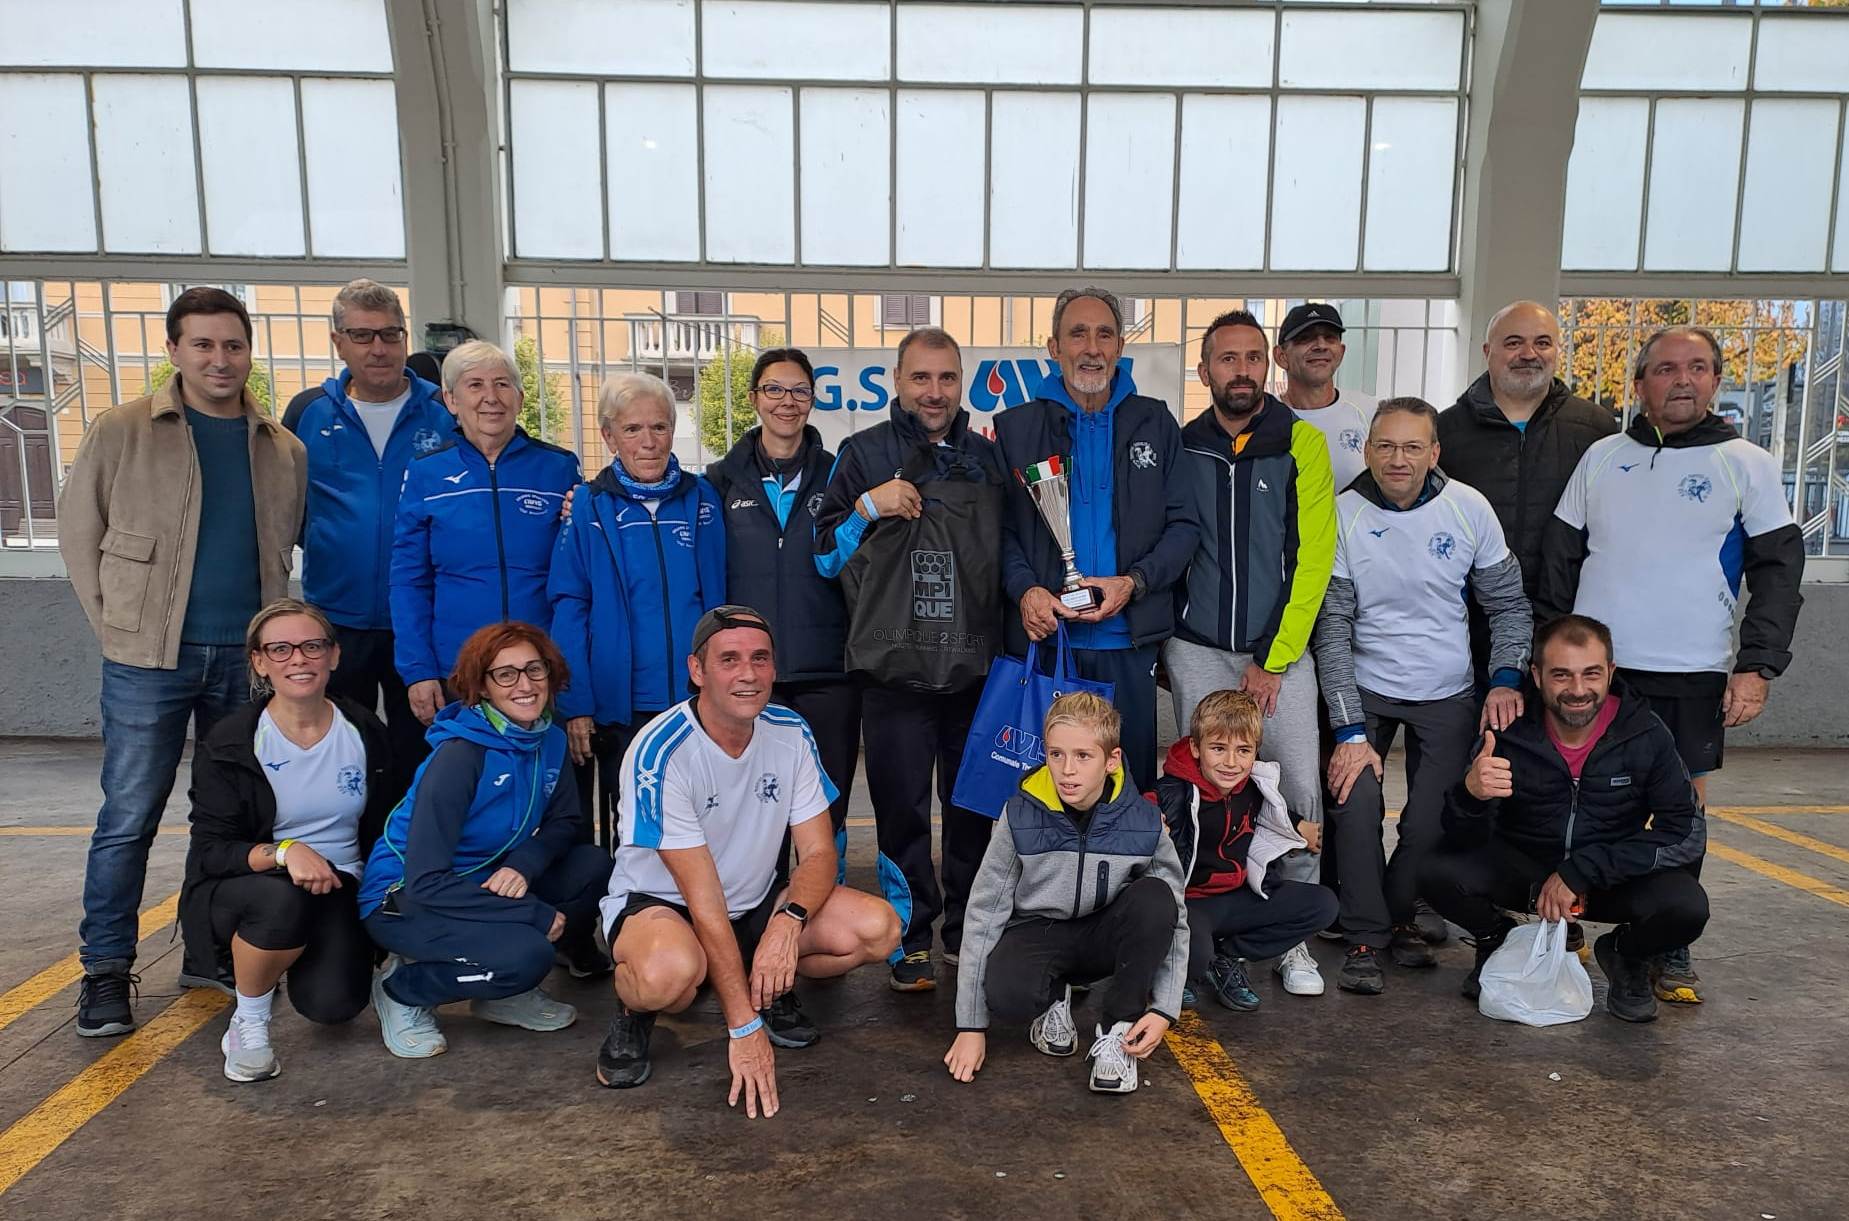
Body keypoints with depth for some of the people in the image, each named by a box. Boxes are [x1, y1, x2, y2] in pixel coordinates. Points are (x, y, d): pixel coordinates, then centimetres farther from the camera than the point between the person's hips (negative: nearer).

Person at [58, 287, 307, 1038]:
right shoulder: (122, 432, 0)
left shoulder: (284, 450, 7)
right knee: (128, 818, 1)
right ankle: (106, 970, 14)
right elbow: (79, 532, 4)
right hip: (150, 659, -3)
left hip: (248, 658, 3)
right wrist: (118, 624, 0)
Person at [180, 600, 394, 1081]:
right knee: (283, 897, -39)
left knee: (333, 1004, -23)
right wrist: (282, 852, -30)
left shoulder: (365, 732, 1)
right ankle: (248, 1023, -10)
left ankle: (303, 960, 15)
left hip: (336, 887, 2)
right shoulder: (227, 745, -8)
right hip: (238, 893, -2)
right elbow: (211, 850, -12)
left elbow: (380, 829, 10)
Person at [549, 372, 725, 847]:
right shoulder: (589, 506, -2)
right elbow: (568, 608, -4)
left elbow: (719, 597, 7)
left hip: (697, 700, 2)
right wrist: (575, 705, -9)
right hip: (619, 704, -1)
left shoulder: (702, 498, 4)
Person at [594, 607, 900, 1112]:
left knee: (878, 928, -18)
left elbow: (819, 852, -6)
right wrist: (744, 1029, -27)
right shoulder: (660, 753, -25)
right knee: (671, 971, -41)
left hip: (756, 901, 5)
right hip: (658, 902, -5)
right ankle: (633, 1012, -3)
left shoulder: (790, 734, -9)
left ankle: (771, 989, 10)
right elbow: (704, 901, -27)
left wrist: (789, 920, -30)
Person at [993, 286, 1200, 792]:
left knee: (1133, 776, 10)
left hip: (1129, 637, 1)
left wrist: (1135, 583, -12)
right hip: (1043, 636, -1)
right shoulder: (1016, 427, 5)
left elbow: (1184, 524, 4)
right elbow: (1002, 527, 2)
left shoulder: (1155, 423, 7)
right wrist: (1025, 589, -17)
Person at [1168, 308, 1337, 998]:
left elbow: (1313, 558, -5)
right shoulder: (1181, 448, 5)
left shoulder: (1302, 443, -1)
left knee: (1301, 790, -3)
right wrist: (1163, 642, 4)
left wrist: (1274, 660, -8)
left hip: (1281, 650, -1)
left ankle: (1294, 938, 13)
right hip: (1197, 650, 1)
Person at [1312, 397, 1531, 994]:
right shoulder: (1343, 515, -13)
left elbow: (1508, 603, 4)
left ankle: (1402, 913, 26)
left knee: (1436, 817, -2)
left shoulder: (1469, 508, -8)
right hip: (1366, 688, -1)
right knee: (1355, 801, -17)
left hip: (1450, 696, 2)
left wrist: (1505, 677, -12)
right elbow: (1332, 629, -12)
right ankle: (1366, 937, 1)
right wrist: (1349, 730, -17)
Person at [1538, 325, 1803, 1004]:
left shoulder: (1746, 464, 3)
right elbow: (1559, 560, 10)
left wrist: (1758, 665, -9)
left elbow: (1778, 573, 0)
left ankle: (1672, 949, 18)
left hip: (1694, 676, -1)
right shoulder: (1602, 457, 8)